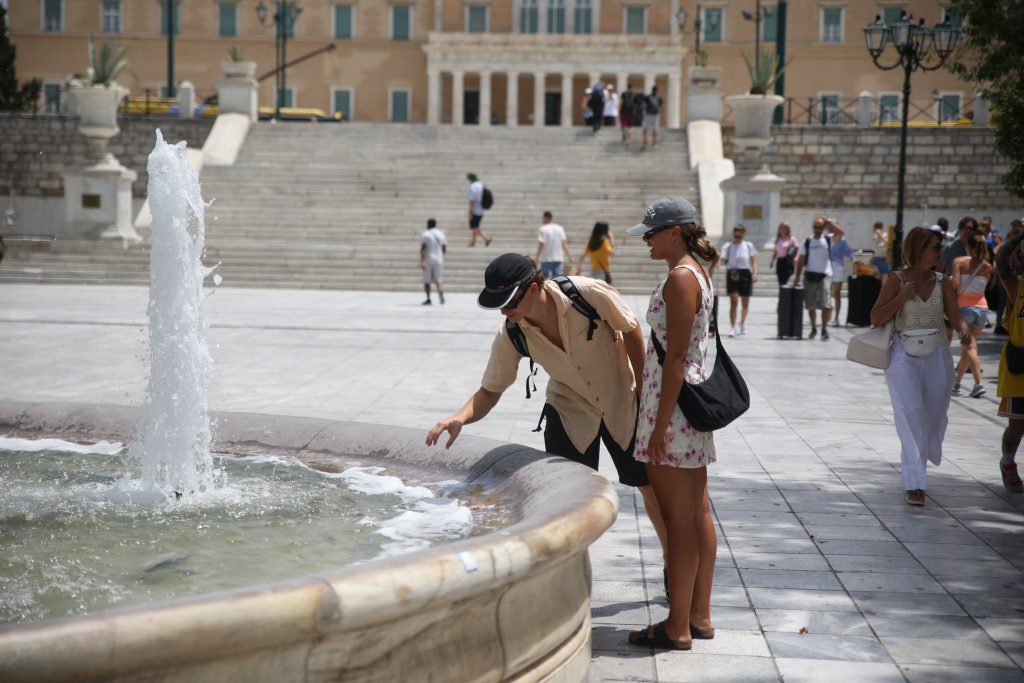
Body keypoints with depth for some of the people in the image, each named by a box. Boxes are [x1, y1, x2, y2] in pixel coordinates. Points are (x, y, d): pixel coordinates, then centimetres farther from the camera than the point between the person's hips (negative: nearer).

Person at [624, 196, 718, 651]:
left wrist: (660, 425, -20)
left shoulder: (680, 277, -16)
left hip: (673, 404, -10)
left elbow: (676, 356, -20)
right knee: (698, 514, 13)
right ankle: (699, 616, 22)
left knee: (678, 520, -4)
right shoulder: (697, 273, 14)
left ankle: (677, 628, 3)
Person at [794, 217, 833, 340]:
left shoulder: (828, 240, 4)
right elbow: (801, 260, 7)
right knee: (810, 305, 7)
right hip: (810, 275, 2)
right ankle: (813, 329, 20)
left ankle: (824, 329, -6)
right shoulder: (807, 242, 6)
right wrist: (798, 276, 2)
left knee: (825, 304, -12)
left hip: (825, 275, -2)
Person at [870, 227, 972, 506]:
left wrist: (964, 331, -25)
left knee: (934, 415, 12)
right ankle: (914, 483, -14)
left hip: (936, 356, 4)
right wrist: (902, 297, -17)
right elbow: (876, 318, -6)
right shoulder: (897, 280, -5)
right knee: (910, 415, -13)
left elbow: (955, 315, -4)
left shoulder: (943, 283, 4)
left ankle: (915, 463, 41)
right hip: (904, 356, -4)